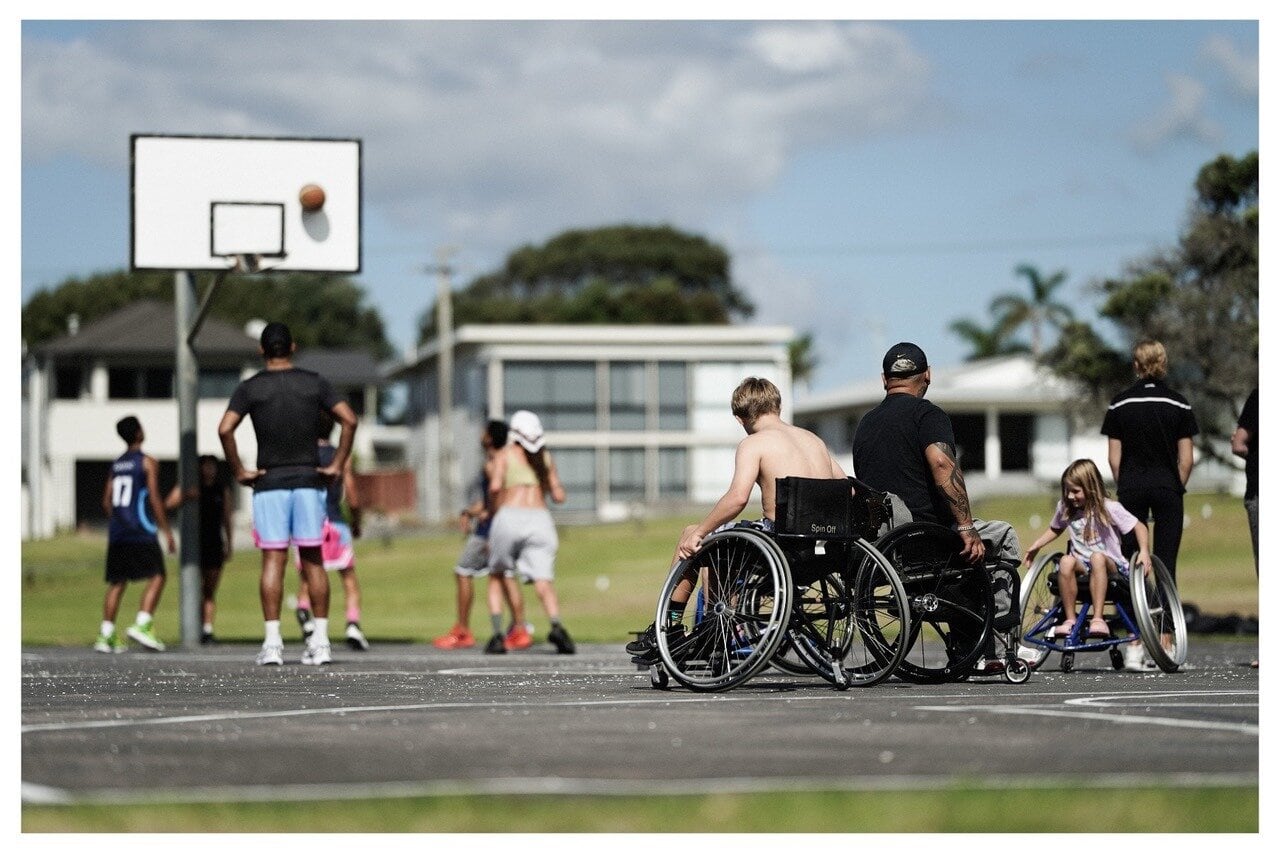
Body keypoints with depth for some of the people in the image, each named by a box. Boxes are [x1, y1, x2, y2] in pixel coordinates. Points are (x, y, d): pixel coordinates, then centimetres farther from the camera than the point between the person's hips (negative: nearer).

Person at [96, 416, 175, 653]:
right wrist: (166, 530, -8)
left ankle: (106, 634, 4)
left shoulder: (116, 464, 15)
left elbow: (106, 502, 16)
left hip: (117, 533, 7)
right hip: (141, 533, -7)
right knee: (156, 577, -4)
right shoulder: (147, 463, -5)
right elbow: (154, 498, -11)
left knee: (117, 582, 9)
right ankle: (142, 624, -19)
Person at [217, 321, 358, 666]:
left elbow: (225, 429, -13)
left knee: (273, 561, -2)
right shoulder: (315, 383, 3)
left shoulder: (250, 388, 0)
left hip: (269, 483, -1)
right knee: (313, 560, 5)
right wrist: (337, 465, -1)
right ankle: (320, 641, 3)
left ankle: (272, 642, -8)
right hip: (309, 481, 1)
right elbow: (349, 420, -6)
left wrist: (238, 471, -4)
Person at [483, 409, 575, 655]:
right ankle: (556, 626, -36)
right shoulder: (545, 457, 19)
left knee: (496, 577, 17)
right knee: (543, 583, -8)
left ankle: (497, 634, 3)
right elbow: (559, 496, 18)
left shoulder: (504, 454, 10)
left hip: (510, 517, -2)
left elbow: (495, 486, -8)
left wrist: (495, 510, 9)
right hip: (540, 519, 2)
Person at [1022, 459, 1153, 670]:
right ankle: (1070, 620, -28)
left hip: (1111, 567, -4)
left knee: (1097, 558, -41)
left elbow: (1139, 527, -2)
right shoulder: (1064, 508, 7)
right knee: (1066, 561, -34)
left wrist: (1144, 552, -18)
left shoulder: (1109, 508, -6)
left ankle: (1097, 619, -45)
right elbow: (1055, 529, 28)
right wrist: (1036, 546, 15)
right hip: (1082, 566, 4)